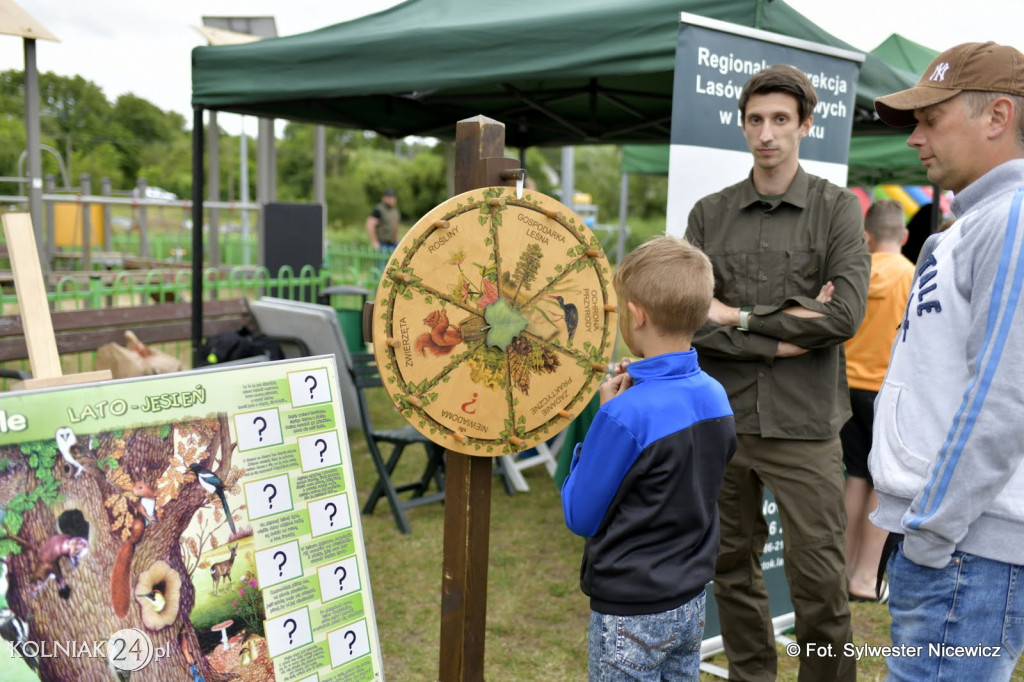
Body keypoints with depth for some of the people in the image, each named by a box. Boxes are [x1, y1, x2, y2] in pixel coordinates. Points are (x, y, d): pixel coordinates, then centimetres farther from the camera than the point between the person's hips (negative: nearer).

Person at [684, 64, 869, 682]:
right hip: (721, 420, 3)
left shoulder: (838, 209, 1)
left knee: (820, 585, 1)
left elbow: (846, 315, -12)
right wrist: (784, 337, -13)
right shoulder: (709, 214, 6)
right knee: (734, 571, 14)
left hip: (804, 427, -2)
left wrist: (740, 317, -9)